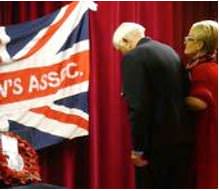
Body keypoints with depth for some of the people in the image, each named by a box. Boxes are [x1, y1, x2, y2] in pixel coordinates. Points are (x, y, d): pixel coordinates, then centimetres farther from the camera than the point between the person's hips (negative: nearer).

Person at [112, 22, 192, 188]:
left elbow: (138, 106, -19)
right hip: (181, 138, 8)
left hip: (157, 141, -8)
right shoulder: (169, 51, 13)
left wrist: (138, 148, -14)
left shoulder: (133, 57, -12)